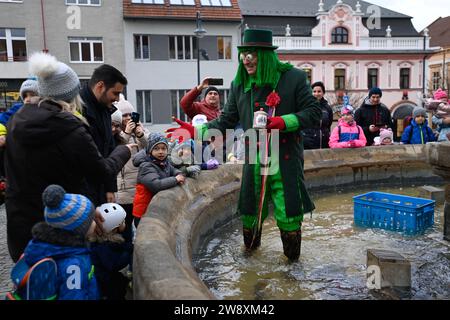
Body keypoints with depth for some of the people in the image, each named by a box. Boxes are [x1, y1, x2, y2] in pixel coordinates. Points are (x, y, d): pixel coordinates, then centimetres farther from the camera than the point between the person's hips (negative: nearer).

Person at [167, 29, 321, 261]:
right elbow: (226, 121, 11)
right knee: (250, 212, 12)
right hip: (254, 162, 3)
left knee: (288, 215, 4)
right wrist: (196, 131, -1)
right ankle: (251, 247, 40)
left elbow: (314, 113, -3)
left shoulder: (294, 78, -4)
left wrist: (284, 122, -18)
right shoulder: (239, 85, 7)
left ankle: (292, 259, 28)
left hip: (286, 163, -3)